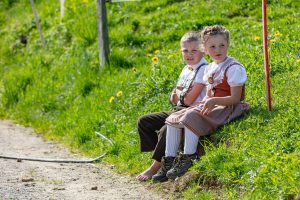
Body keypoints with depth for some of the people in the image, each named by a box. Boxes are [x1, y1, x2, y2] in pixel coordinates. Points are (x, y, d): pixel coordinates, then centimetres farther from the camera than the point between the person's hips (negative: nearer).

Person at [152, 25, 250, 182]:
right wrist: (205, 102, -2)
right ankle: (169, 161, -5)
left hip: (227, 108, -9)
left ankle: (188, 158, -29)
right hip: (211, 106, 9)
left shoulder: (234, 68, -13)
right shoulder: (209, 68, 13)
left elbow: (235, 98, -18)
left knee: (191, 116, -30)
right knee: (174, 119, -3)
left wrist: (214, 101, -29)